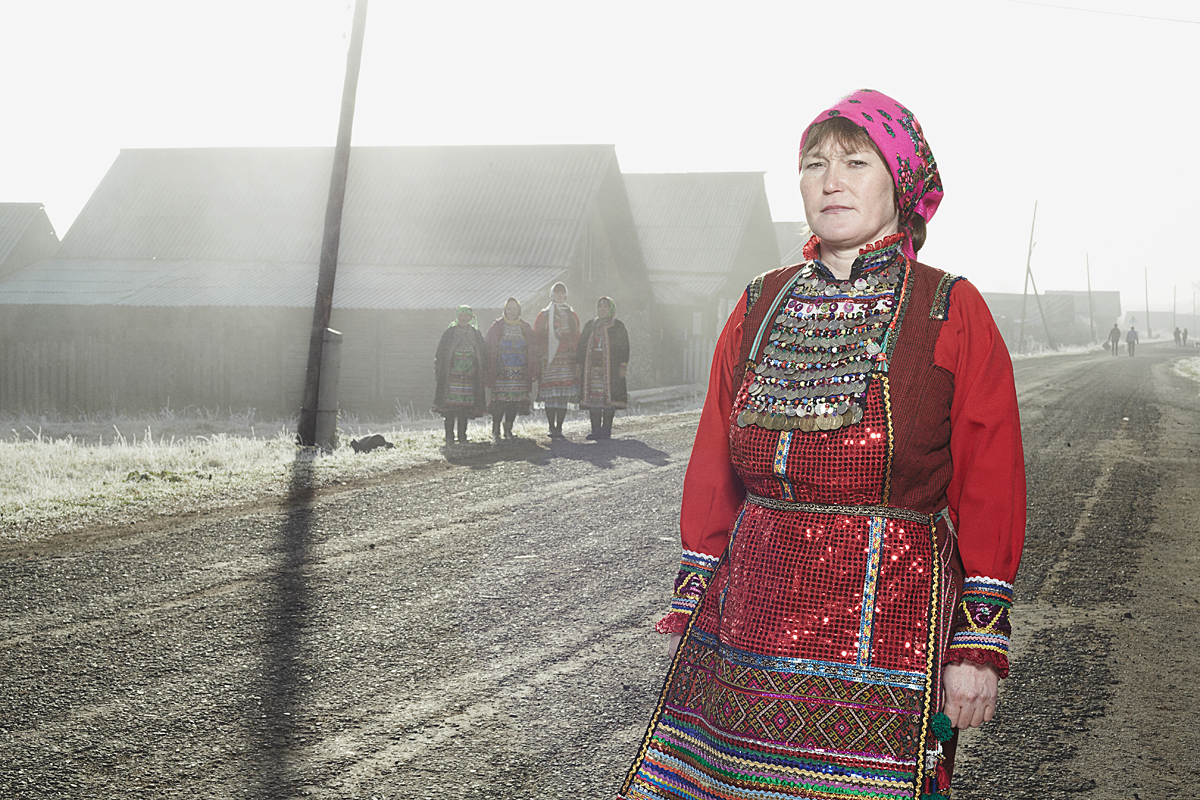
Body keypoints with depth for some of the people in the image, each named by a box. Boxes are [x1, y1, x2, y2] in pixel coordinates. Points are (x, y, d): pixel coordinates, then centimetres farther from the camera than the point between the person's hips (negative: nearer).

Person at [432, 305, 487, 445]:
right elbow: (441, 354, 3)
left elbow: (481, 356, 14)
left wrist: (481, 375, 8)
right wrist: (439, 372, -4)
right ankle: (449, 436, 1)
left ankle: (462, 437, 9)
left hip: (469, 376, 2)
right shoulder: (449, 333, 4)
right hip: (451, 376, -2)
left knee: (465, 407, 2)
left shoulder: (475, 334, 11)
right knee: (450, 407, -6)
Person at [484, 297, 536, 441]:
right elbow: (488, 348, 4)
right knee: (499, 401, -9)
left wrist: (533, 369, 6)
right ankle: (495, 431, -2)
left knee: (515, 401, 1)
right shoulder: (496, 327, 5)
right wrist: (489, 369, -3)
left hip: (520, 373, 2)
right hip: (501, 372, -2)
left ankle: (508, 430, 12)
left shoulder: (526, 328, 12)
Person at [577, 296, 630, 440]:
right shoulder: (590, 325, 17)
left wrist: (623, 367, -7)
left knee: (608, 396, -6)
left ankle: (606, 430, -1)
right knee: (593, 397, -1)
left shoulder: (618, 326, 6)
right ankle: (596, 430, 3)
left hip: (610, 367, -3)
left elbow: (624, 347, 2)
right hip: (592, 367, 3)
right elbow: (582, 345, 17)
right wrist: (580, 366, 10)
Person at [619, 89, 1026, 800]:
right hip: (746, 617, 4)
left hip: (887, 627, -3)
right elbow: (712, 467, 14)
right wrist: (690, 607, 11)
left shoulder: (952, 315, -1)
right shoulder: (760, 307, 10)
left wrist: (979, 646, -7)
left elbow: (990, 491, -3)